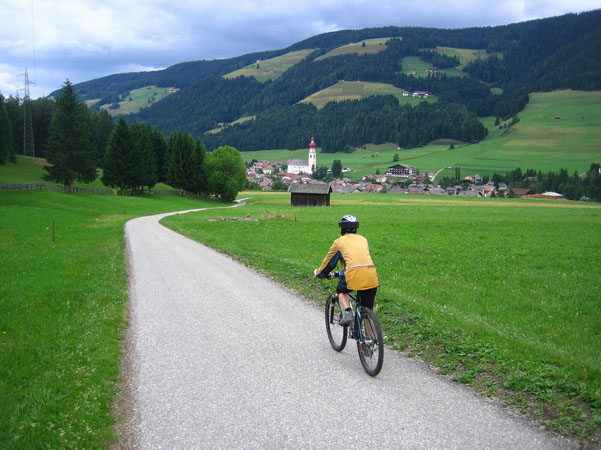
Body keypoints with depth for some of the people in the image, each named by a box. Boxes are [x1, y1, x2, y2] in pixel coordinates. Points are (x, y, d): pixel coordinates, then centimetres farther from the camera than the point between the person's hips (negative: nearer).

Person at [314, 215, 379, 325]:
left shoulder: (339, 241, 15)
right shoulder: (363, 239, 24)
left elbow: (328, 261, 25)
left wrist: (318, 272, 44)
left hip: (354, 273, -3)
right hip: (371, 275, 3)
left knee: (341, 291, 28)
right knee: (368, 311, 15)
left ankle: (347, 313, 3)